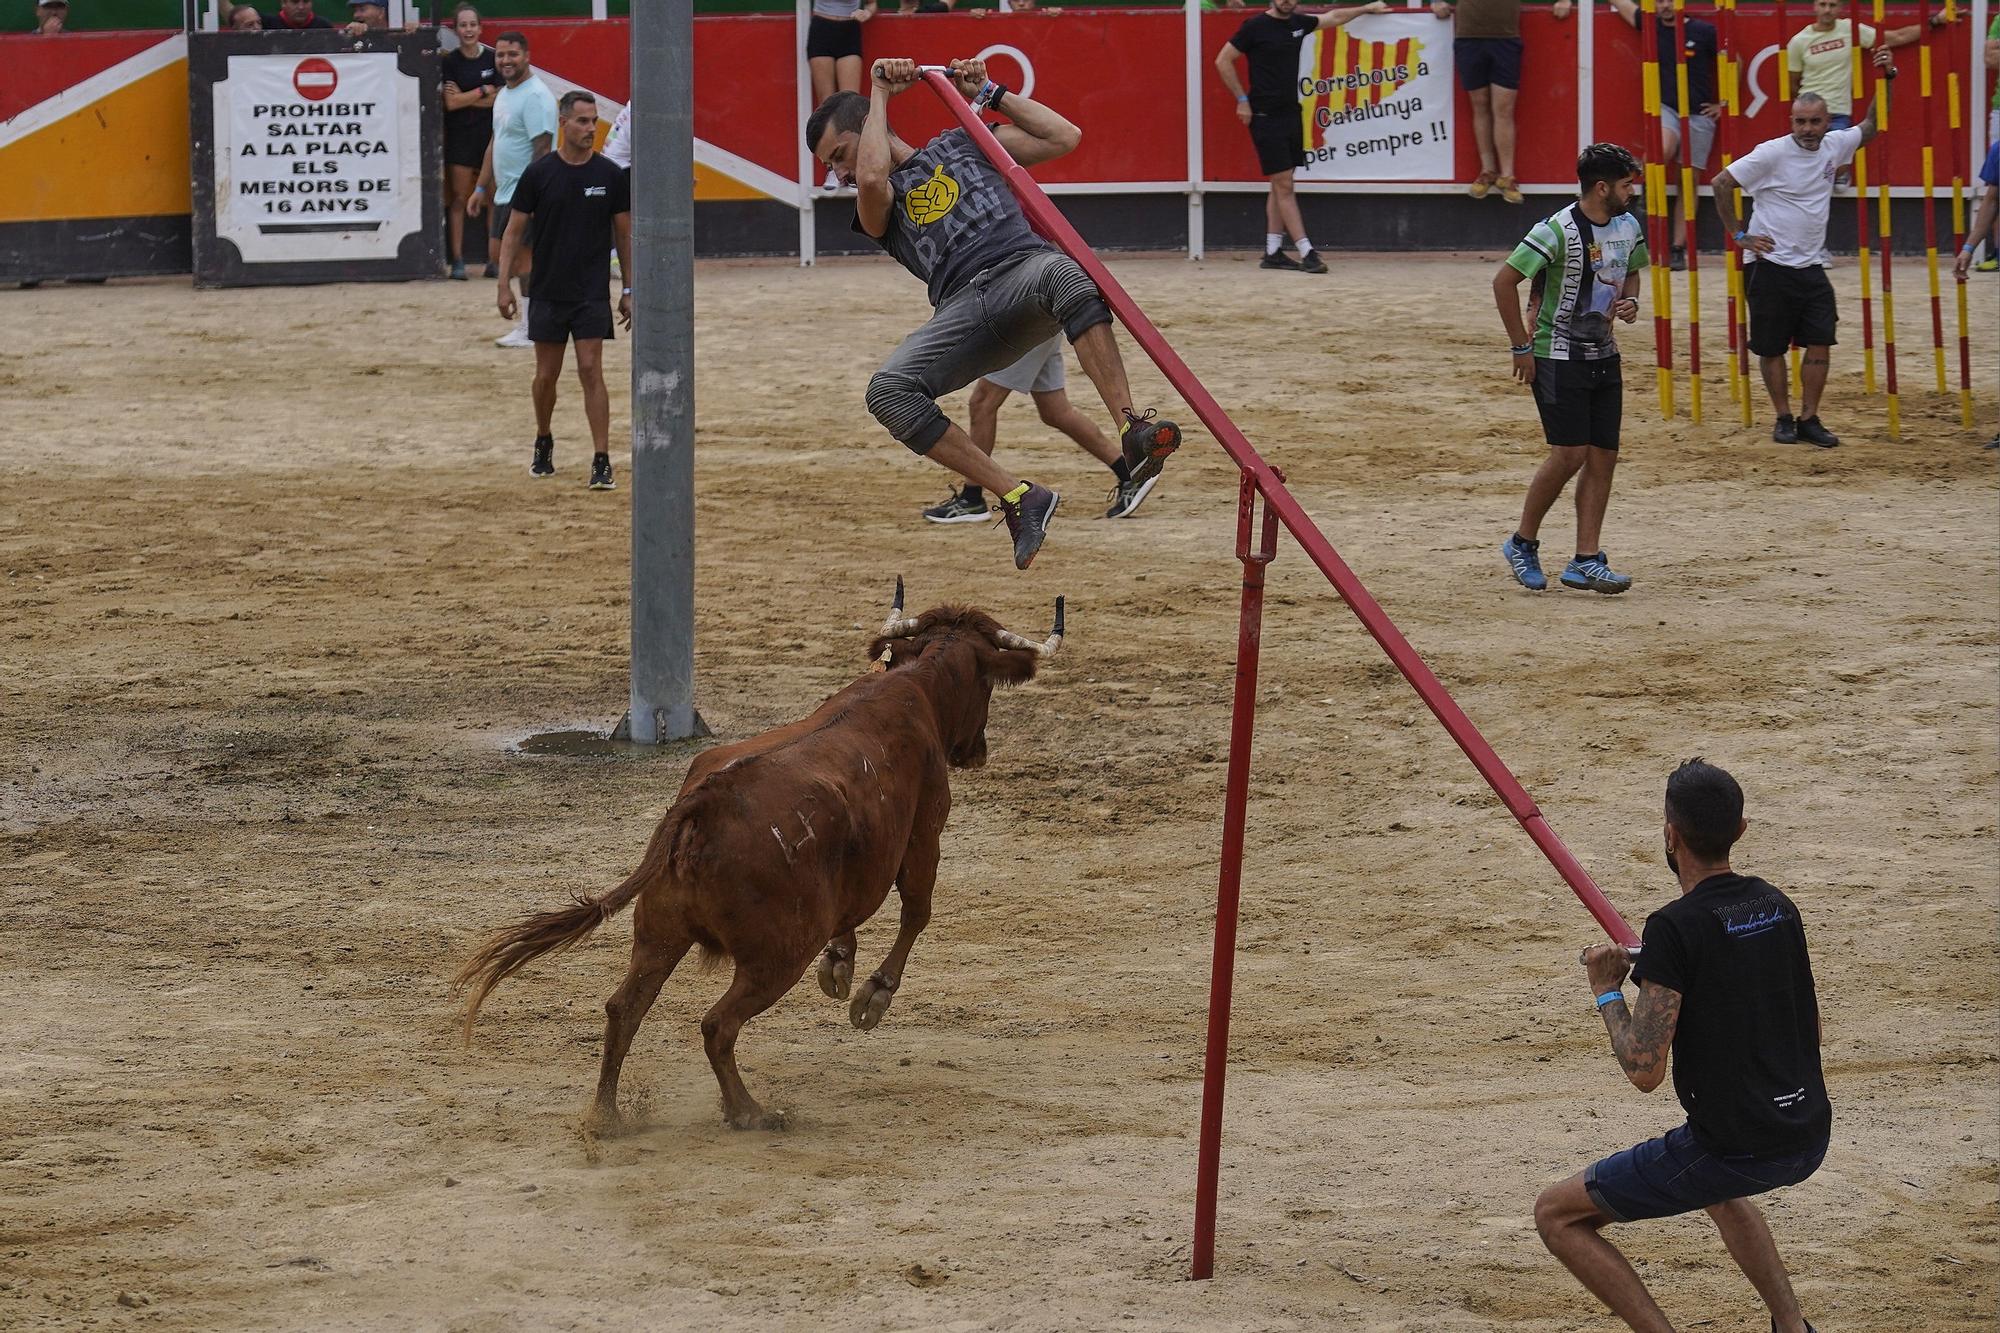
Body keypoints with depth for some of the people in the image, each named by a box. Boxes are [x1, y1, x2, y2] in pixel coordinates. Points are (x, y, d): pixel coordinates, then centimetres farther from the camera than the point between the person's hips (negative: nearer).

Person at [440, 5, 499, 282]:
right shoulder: (449, 61, -1)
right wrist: (483, 92, -7)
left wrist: (465, 98, -10)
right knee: (458, 198, -3)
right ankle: (457, 260, -1)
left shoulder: (492, 58, 2)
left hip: (489, 134, 1)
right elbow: (451, 103, -9)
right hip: (460, 136, -1)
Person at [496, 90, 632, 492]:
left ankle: (601, 463, -11)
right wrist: (504, 283, -5)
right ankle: (543, 444, 33)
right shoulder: (539, 173, -4)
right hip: (548, 292, 1)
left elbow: (624, 234, 7)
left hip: (593, 293, -1)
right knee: (546, 374, 9)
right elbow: (514, 230, 1)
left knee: (591, 370, -10)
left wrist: (628, 290, 6)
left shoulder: (611, 176, -1)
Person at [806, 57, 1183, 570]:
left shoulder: (959, 145, 27)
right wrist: (881, 94, 10)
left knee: (1063, 274, -41)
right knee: (888, 392, -27)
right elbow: (873, 178, -2)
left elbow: (1064, 136, 23)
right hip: (963, 309, 2)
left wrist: (987, 94, 22)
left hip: (1024, 266, -2)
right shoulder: (875, 204, 24)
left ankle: (1134, 433, -49)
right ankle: (1019, 498, -27)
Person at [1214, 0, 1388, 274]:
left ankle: (1272, 252, 12)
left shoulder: (1298, 23, 9)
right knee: (1284, 187, -7)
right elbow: (1223, 61, -6)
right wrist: (1242, 100, -8)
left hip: (1291, 115, 7)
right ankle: (1307, 253, -11)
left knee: (1281, 186, 8)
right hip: (1265, 117, -7)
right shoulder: (1256, 26, -9)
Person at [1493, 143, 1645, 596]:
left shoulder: (1629, 227, 5)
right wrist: (1522, 347, -13)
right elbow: (1504, 281, -16)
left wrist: (1630, 300, 1)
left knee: (1604, 456, 2)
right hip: (1558, 357, -7)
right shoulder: (1558, 231, -18)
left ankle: (1586, 560, 5)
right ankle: (1522, 544, 8)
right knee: (1570, 454, -11)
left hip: (1604, 355, 7)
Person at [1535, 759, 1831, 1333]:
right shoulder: (1777, 906, 7)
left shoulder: (1675, 927, -16)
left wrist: (1607, 993, 0)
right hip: (1808, 1139, 8)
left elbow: (1644, 1070, -18)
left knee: (1556, 1214, 6)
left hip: (1732, 1148, -8)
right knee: (1720, 1189, 42)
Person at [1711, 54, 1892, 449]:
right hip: (1769, 265, -5)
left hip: (1811, 266, 5)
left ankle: (1809, 420, 5)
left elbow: (1872, 127, 19)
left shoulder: (1833, 146, 4)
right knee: (1772, 347, 2)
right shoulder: (1772, 153, -13)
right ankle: (1783, 419, 14)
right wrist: (1738, 235, -9)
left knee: (1820, 342, -2)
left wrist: (1886, 77, 7)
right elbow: (1722, 183, -11)